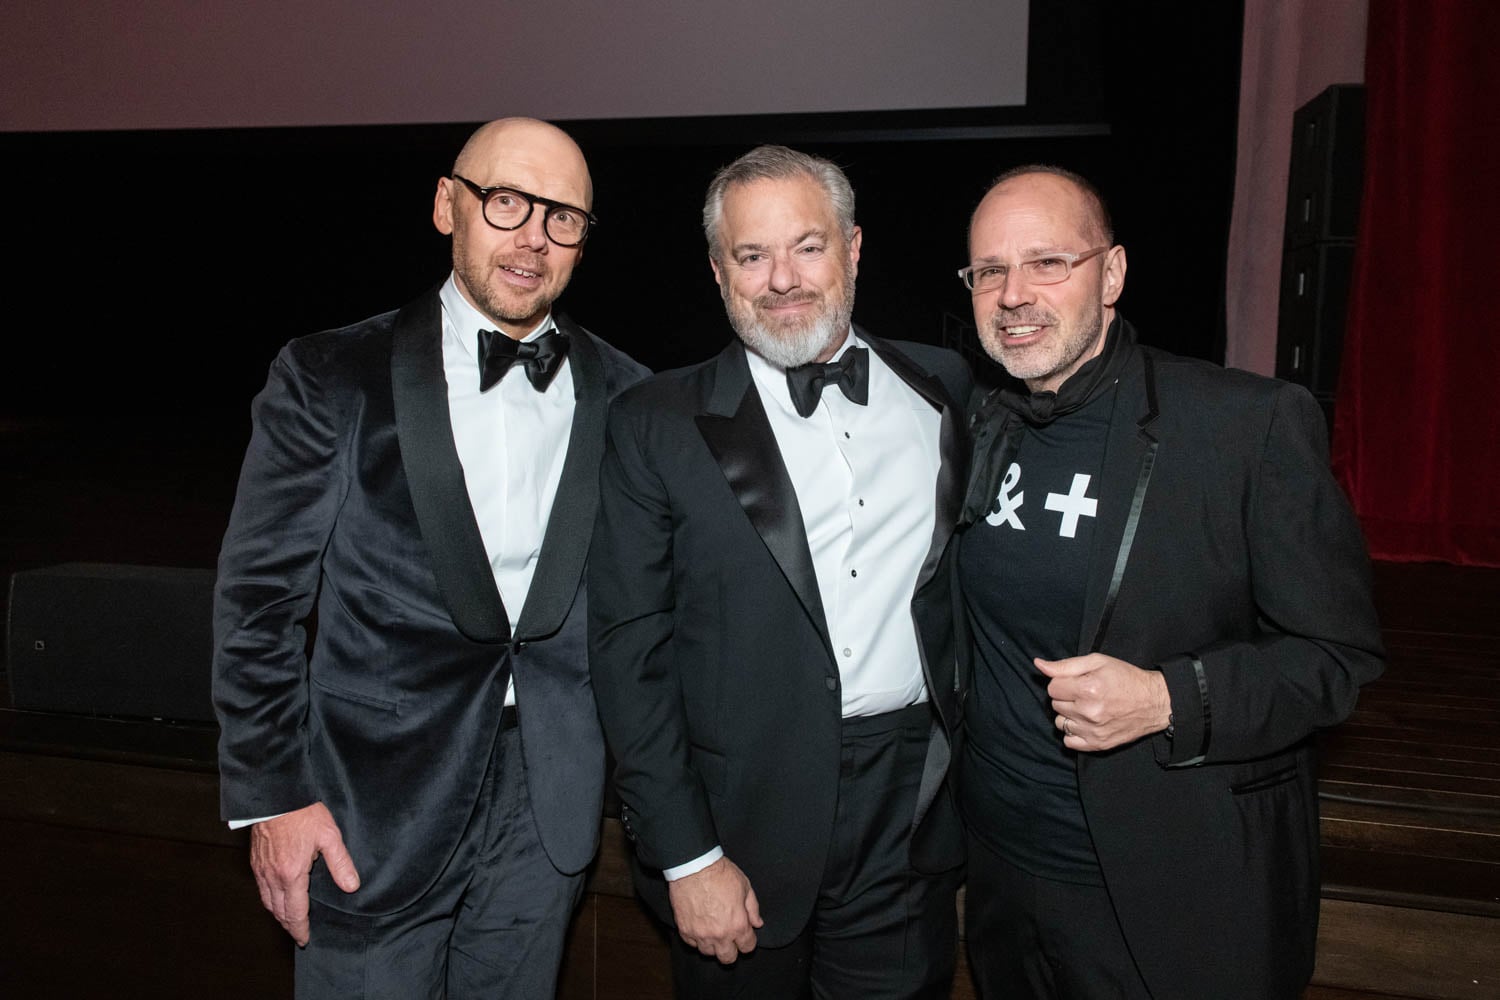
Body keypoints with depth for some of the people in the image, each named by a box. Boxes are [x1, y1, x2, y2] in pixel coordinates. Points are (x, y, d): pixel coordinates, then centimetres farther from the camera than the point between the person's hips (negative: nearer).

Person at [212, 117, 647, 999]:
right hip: (373, 812, -2)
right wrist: (273, 794, -6)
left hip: (549, 811, 3)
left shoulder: (623, 398, 0)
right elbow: (260, 597, -4)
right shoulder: (332, 380, -6)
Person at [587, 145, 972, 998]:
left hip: (912, 822, 3)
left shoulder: (944, 390, 4)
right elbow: (629, 647, -7)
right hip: (743, 823, -2)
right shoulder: (656, 424, -6)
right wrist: (686, 857, -10)